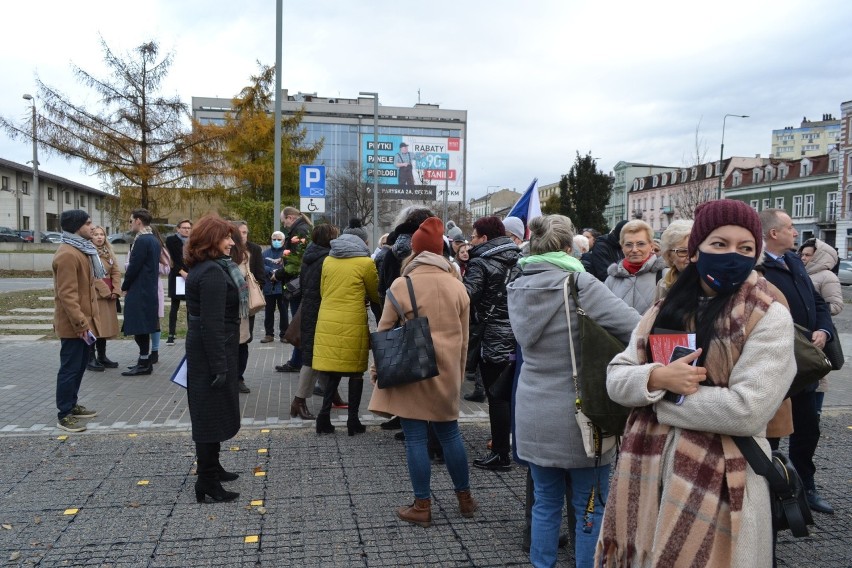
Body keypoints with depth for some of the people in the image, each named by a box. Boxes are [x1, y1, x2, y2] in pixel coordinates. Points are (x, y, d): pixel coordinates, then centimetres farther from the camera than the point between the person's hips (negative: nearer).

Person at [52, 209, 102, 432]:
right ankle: (63, 415, 7)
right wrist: (81, 323, -25)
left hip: (83, 320, 10)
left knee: (80, 365, 18)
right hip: (73, 324, -10)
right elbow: (67, 294, -24)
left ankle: (72, 405, 30)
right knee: (70, 368, -2)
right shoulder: (67, 254, -20)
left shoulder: (81, 249, 13)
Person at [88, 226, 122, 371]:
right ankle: (91, 358, 2)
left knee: (105, 325, 11)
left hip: (109, 294, 7)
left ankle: (102, 356, 19)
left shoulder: (109, 252, 15)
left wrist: (116, 291, -4)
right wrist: (105, 291, -16)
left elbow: (116, 272, 9)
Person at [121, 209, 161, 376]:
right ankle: (145, 361, 20)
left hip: (139, 291, -9)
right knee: (143, 328, 14)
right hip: (149, 290, 9)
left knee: (139, 328, -4)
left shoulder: (141, 240, -17)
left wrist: (124, 287, -3)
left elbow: (133, 267, -18)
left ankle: (144, 364, 0)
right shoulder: (154, 240, 12)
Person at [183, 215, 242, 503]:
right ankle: (207, 482, 6)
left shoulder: (204, 268, 12)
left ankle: (212, 467, 33)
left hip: (203, 350, 10)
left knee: (212, 412, 19)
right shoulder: (212, 273, -20)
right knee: (212, 414, -3)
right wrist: (219, 365, -24)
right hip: (213, 352, -10)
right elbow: (212, 323, -25)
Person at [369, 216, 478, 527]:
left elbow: (385, 331, -4)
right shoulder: (457, 285, 3)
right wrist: (458, 370, 21)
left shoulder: (402, 284, -9)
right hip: (447, 371, 4)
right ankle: (465, 498, 28)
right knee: (450, 433, 16)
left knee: (416, 438, 3)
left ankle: (422, 506, 12)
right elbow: (464, 336, 10)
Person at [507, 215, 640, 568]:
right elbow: (636, 328, -20)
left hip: (533, 416, 5)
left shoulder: (518, 288, 1)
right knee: (590, 509, 12)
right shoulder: (580, 284, -17)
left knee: (545, 502, 19)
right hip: (579, 416, -5)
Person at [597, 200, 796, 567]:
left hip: (716, 481, -4)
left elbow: (748, 411, -19)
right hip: (647, 472, 5)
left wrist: (658, 397, -12)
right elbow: (615, 379, 2)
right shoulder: (665, 308, 7)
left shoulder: (769, 318, -8)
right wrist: (657, 378, -19)